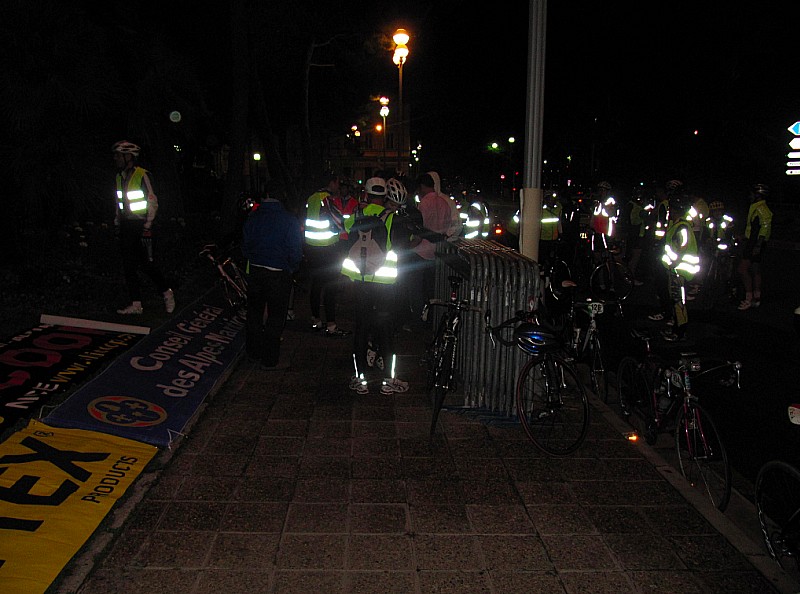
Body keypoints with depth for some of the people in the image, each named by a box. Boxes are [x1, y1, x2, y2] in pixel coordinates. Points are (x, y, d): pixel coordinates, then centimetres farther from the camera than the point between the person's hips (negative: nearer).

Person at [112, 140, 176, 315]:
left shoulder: (142, 175, -11)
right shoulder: (120, 177, 12)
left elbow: (153, 202, -11)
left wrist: (147, 225, -14)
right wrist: (117, 222, 17)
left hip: (141, 226, -7)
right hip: (126, 227, 8)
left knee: (147, 264, -7)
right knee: (128, 266, 5)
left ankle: (166, 292, 13)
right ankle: (135, 304, 9)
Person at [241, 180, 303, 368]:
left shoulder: (252, 217, -3)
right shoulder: (289, 221, -16)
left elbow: (245, 246, 3)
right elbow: (296, 253, -15)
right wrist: (291, 268, 5)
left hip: (255, 272, 4)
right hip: (279, 274, -4)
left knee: (254, 312, 20)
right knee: (275, 317, 7)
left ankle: (253, 351, 34)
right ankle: (271, 360, 14)